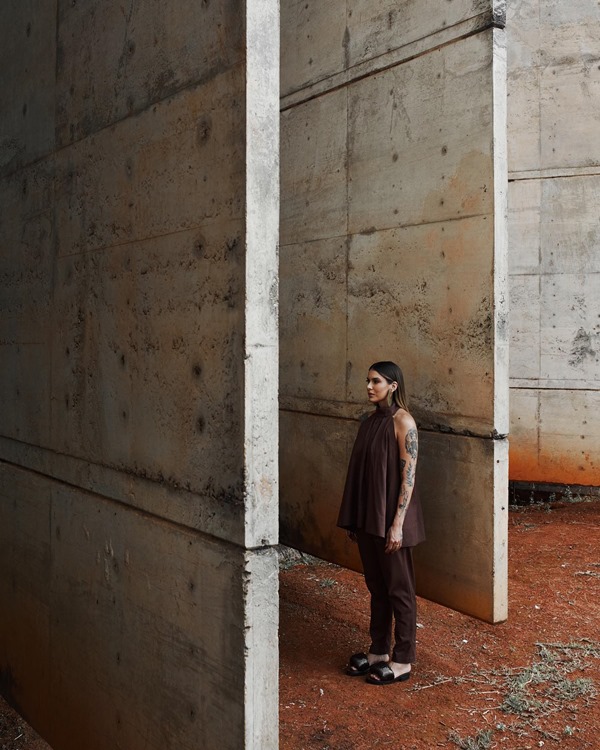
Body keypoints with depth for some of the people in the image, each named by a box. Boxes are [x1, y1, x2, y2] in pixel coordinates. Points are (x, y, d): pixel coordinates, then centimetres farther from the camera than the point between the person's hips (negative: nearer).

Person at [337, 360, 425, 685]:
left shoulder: (403, 422, -13)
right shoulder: (370, 421, 9)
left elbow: (409, 475, -16)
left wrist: (397, 524, -19)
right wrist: (353, 520, 12)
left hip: (390, 518, -7)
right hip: (367, 518, 8)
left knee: (399, 589, 4)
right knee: (376, 586, 16)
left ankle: (402, 661, 16)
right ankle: (378, 651, 29)